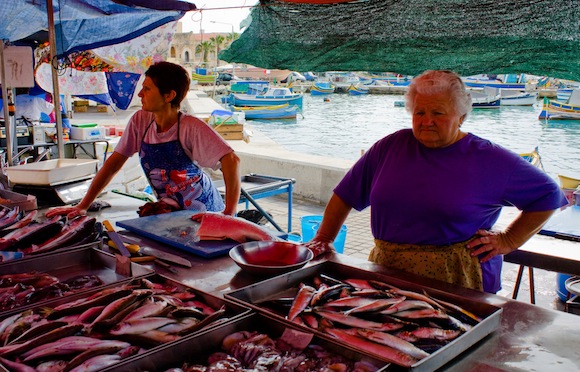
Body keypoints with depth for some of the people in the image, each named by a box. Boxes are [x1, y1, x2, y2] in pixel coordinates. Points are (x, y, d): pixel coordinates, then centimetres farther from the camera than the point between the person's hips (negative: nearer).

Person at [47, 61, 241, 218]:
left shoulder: (191, 128, -19)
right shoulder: (140, 121, -3)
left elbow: (231, 160, -28)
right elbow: (114, 163, 0)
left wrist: (229, 213, -36)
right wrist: (82, 206, -4)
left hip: (205, 213, -5)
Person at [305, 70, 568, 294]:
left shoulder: (489, 160, 0)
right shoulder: (391, 147, 7)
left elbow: (548, 195, 9)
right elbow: (346, 194, 14)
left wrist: (508, 240, 2)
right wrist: (324, 240, 10)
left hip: (456, 283, -2)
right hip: (386, 271, 3)